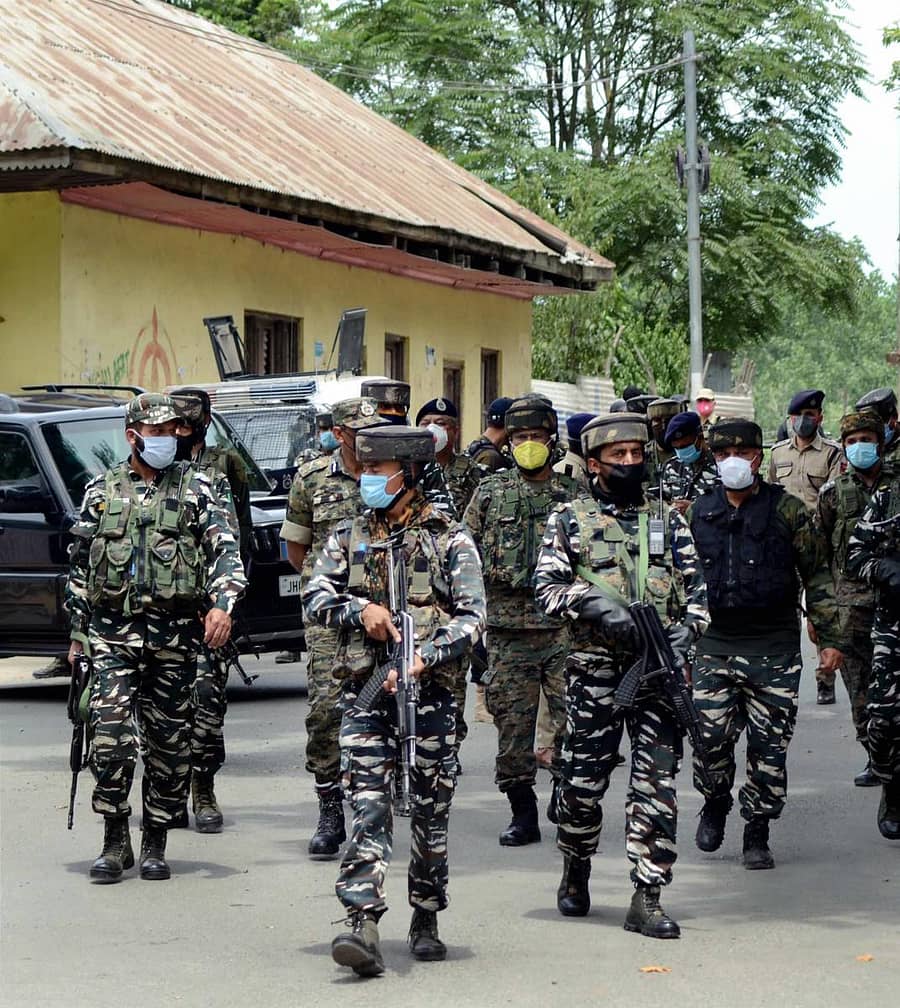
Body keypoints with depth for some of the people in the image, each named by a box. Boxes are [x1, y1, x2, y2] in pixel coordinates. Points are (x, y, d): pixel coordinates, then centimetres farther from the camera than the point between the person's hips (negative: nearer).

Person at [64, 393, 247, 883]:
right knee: (110, 733, -12)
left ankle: (155, 843, 15)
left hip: (175, 636, 0)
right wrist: (78, 633, 13)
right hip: (112, 634, 0)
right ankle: (115, 841, 0)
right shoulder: (101, 490, 11)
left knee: (169, 743, 3)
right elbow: (79, 565, 16)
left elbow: (226, 548, -3)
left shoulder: (195, 488, 6)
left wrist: (222, 603, -20)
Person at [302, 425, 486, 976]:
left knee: (431, 812, 7)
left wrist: (424, 657, -19)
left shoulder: (450, 539, 0)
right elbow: (315, 595, 6)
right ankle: (364, 927, -16)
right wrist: (361, 609, -13)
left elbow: (472, 615, -6)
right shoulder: (350, 536, 10)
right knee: (368, 808, -8)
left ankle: (426, 921, 23)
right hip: (366, 690, 1)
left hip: (430, 691, -1)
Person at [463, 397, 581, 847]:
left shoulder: (573, 495, 6)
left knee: (573, 720, -5)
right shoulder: (490, 492, 9)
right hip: (507, 628, 1)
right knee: (512, 724, 3)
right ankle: (523, 814, 13)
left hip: (564, 625, -1)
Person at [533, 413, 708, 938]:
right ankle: (576, 873, 28)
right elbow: (546, 586, 0)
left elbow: (696, 587, 13)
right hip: (594, 669, -2)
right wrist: (593, 602, -17)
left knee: (658, 781, -4)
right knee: (583, 778, 3)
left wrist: (686, 629, -5)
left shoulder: (668, 520, 14)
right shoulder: (569, 519, 7)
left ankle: (647, 898, -1)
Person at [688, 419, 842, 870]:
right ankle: (715, 804, 23)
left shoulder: (787, 510, -1)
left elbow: (817, 576, 3)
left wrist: (829, 638, -1)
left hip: (774, 649, -2)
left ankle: (757, 834, 12)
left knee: (769, 745, -1)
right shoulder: (699, 512, 8)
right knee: (711, 736, -5)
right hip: (714, 646, 2)